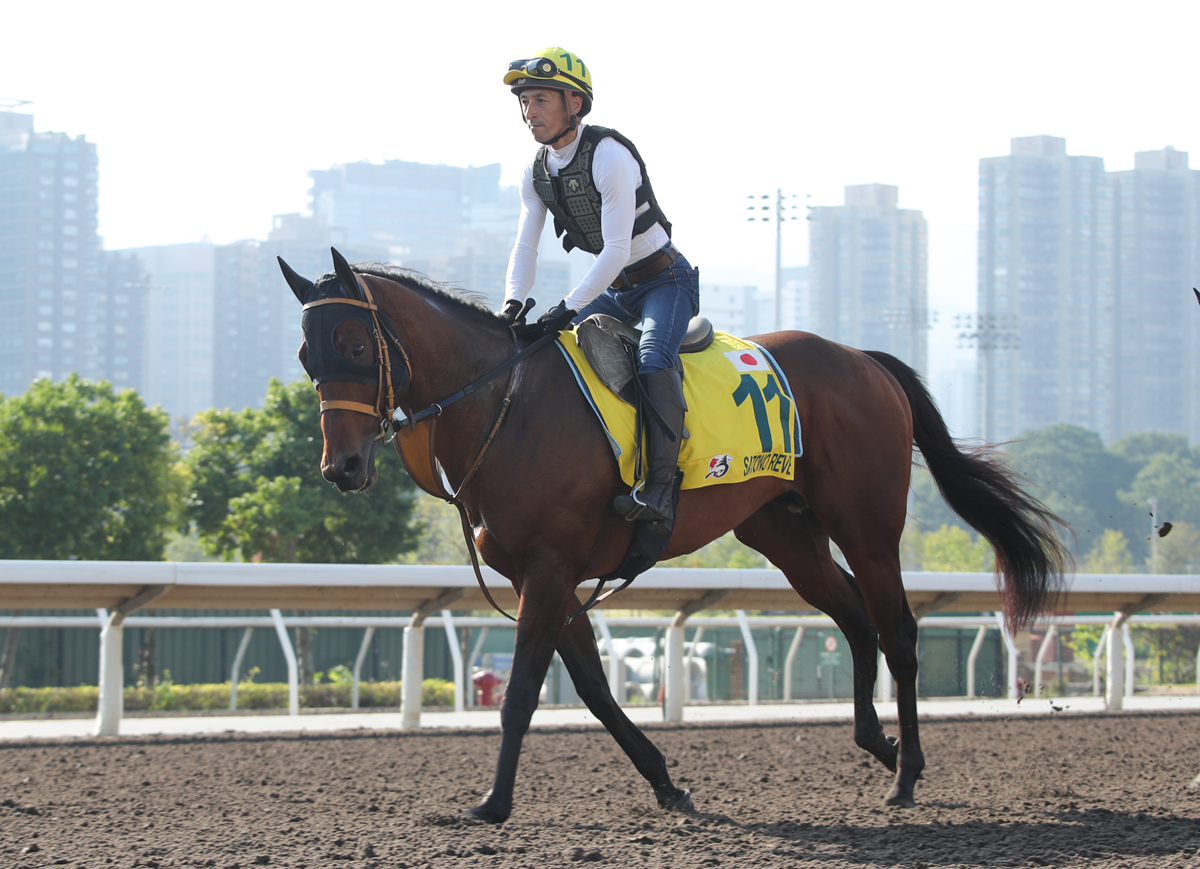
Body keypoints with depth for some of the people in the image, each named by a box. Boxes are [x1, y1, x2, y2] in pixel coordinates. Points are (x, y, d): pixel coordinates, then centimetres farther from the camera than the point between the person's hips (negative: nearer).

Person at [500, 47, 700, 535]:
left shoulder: (610, 156, -23)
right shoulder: (536, 173, 1)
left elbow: (616, 251, -28)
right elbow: (525, 247, -1)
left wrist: (567, 309, -33)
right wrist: (514, 304, -21)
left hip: (665, 279, -8)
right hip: (616, 290, 9)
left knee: (653, 358, -33)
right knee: (544, 346, -4)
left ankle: (660, 488, -45)